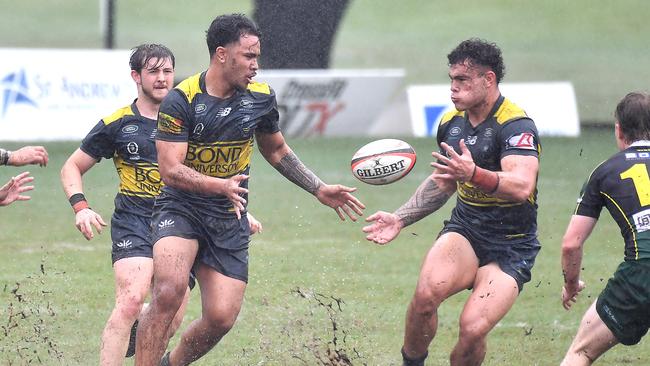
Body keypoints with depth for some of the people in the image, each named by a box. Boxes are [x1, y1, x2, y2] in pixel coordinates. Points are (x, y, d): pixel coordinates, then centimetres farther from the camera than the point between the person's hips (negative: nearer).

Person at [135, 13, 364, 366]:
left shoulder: (261, 98, 1)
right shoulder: (181, 100, -15)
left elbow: (276, 151, 20)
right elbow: (171, 169, -20)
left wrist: (319, 189, 15)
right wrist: (222, 185, -34)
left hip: (229, 220, 4)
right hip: (181, 208, -4)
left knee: (221, 317, -6)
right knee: (168, 292, -30)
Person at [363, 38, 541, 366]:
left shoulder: (517, 126, -17)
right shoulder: (451, 122, 6)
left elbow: (521, 186, -34)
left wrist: (474, 174, -49)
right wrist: (400, 219, 13)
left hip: (511, 247, -5)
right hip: (464, 230, 5)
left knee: (473, 329, -23)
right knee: (426, 294, -27)